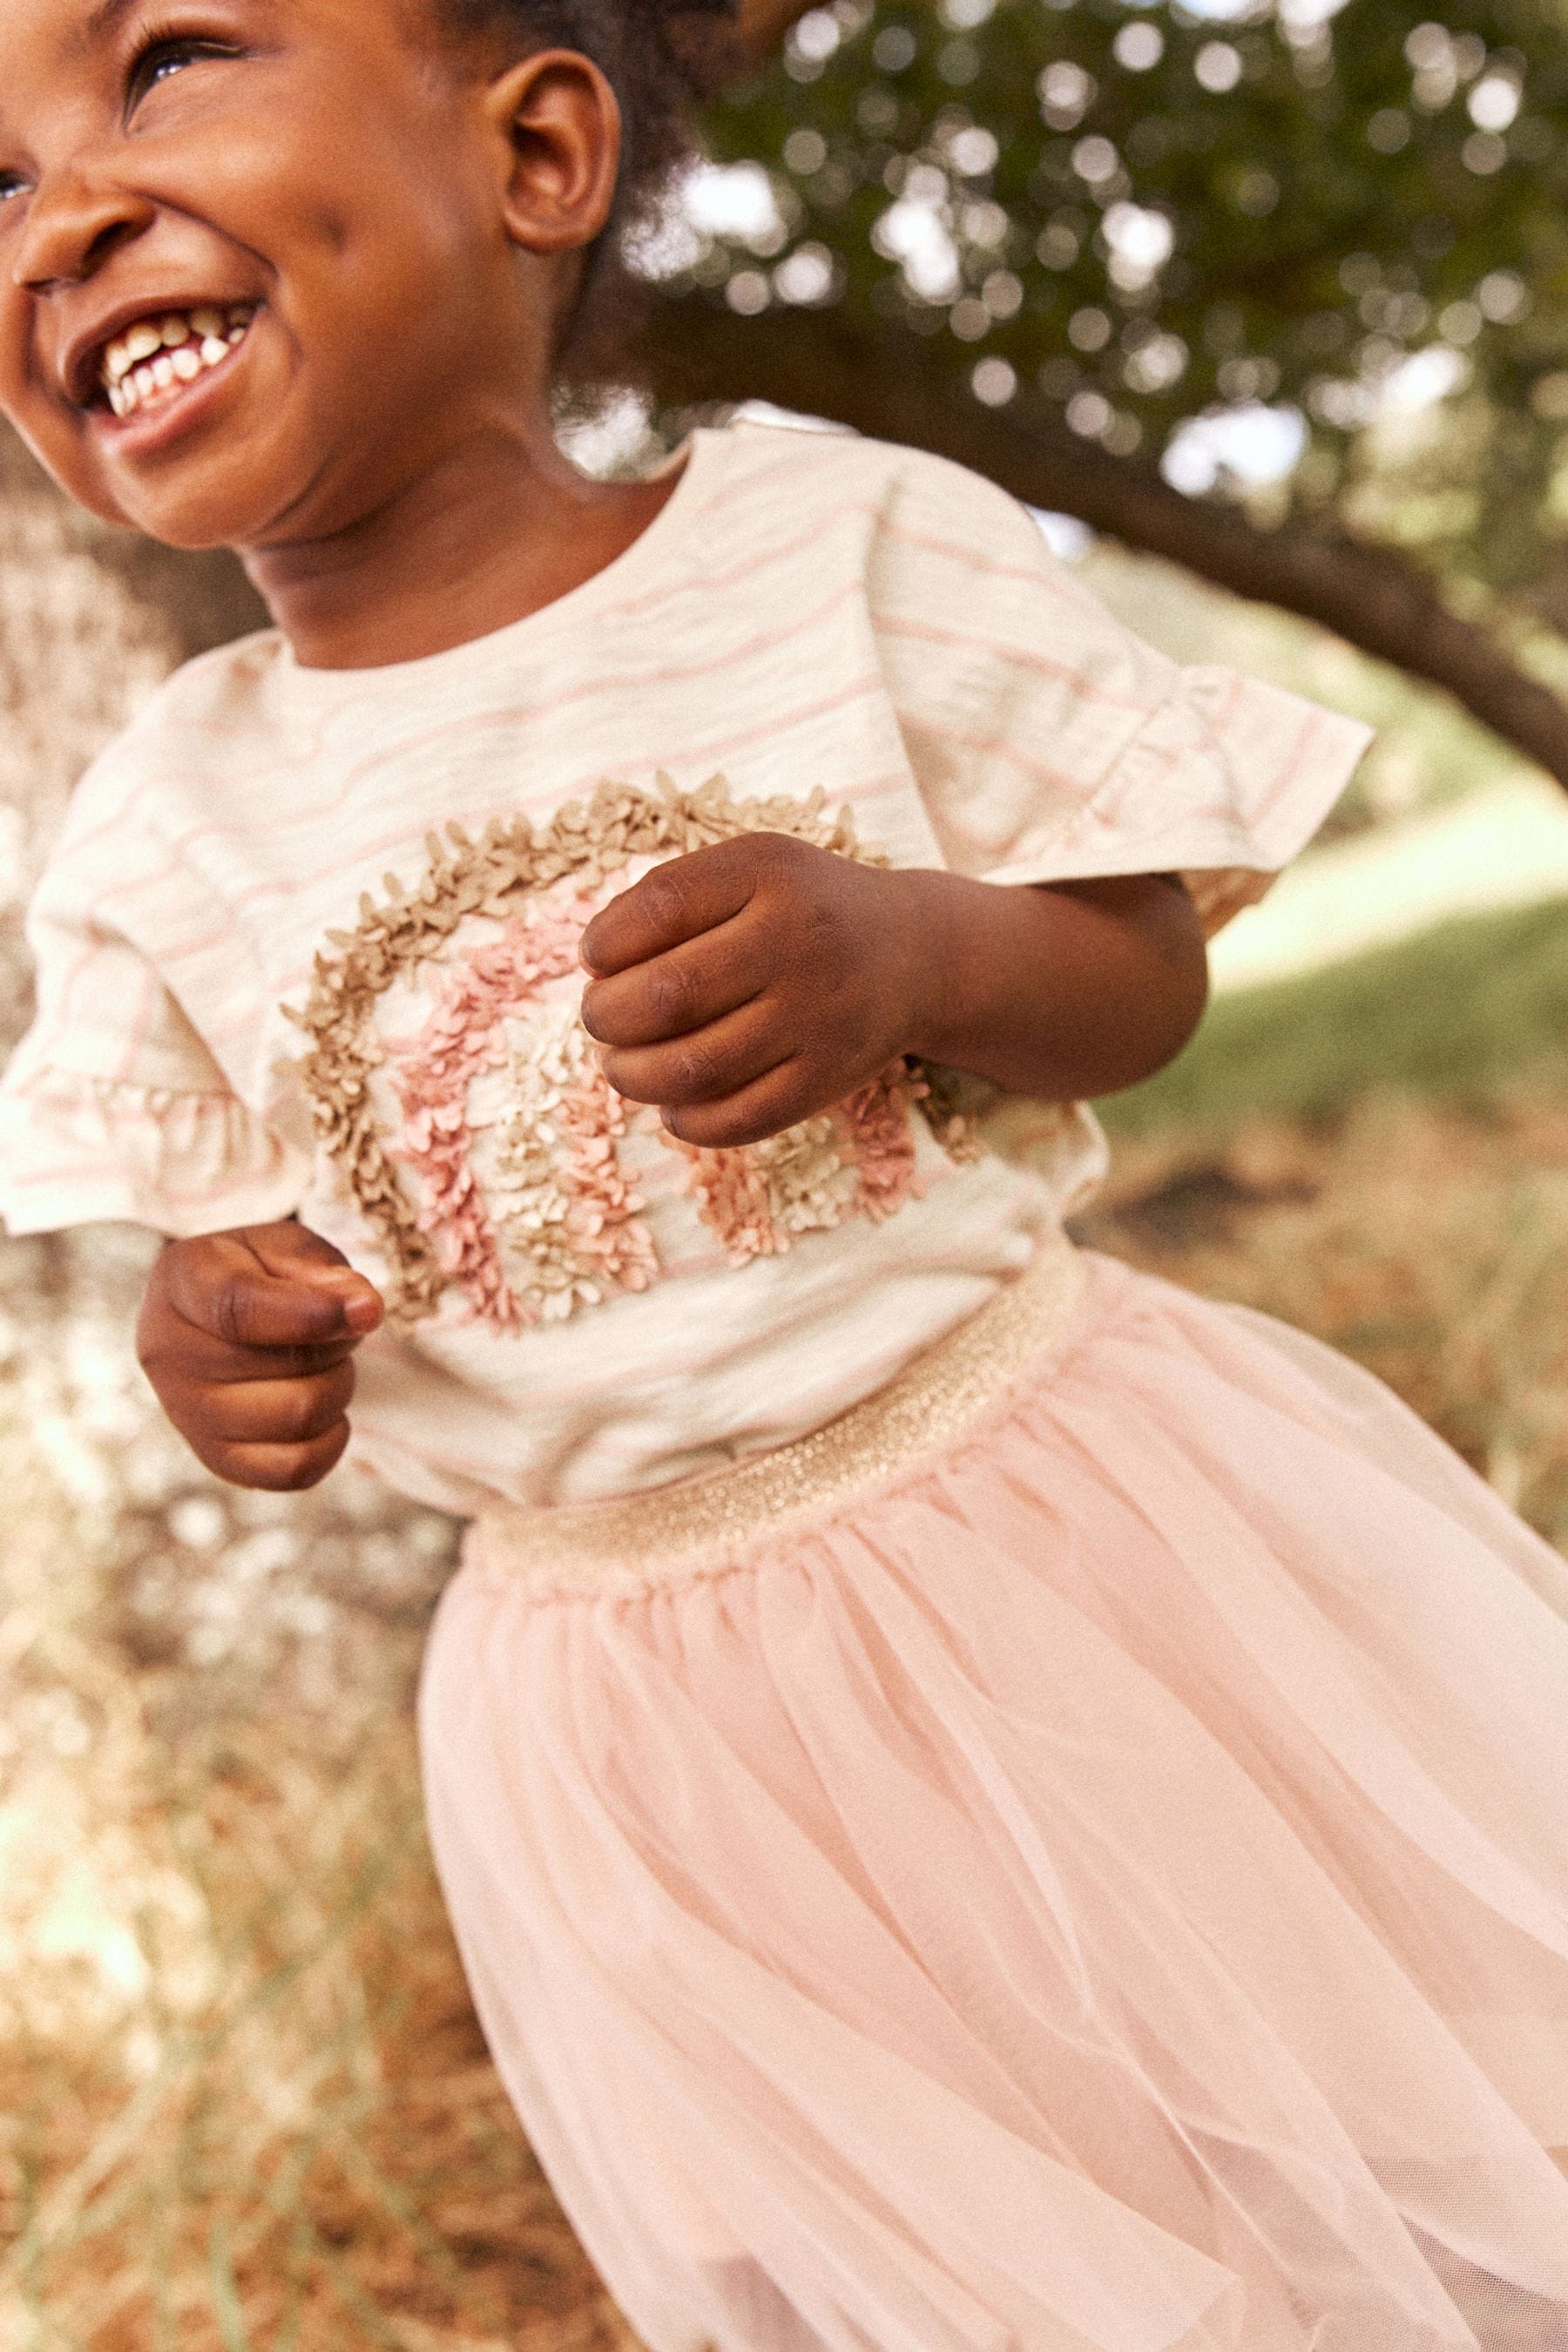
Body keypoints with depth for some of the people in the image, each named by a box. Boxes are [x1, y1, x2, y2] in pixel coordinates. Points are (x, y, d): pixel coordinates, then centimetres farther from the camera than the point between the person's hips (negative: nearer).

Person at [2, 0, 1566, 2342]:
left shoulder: (853, 545, -12)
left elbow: (1145, 980, -6)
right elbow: (236, 1223, 6)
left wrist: (915, 950, -27)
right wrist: (216, 1329, -18)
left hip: (1083, 1529, 0)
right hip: (635, 1708, 1)